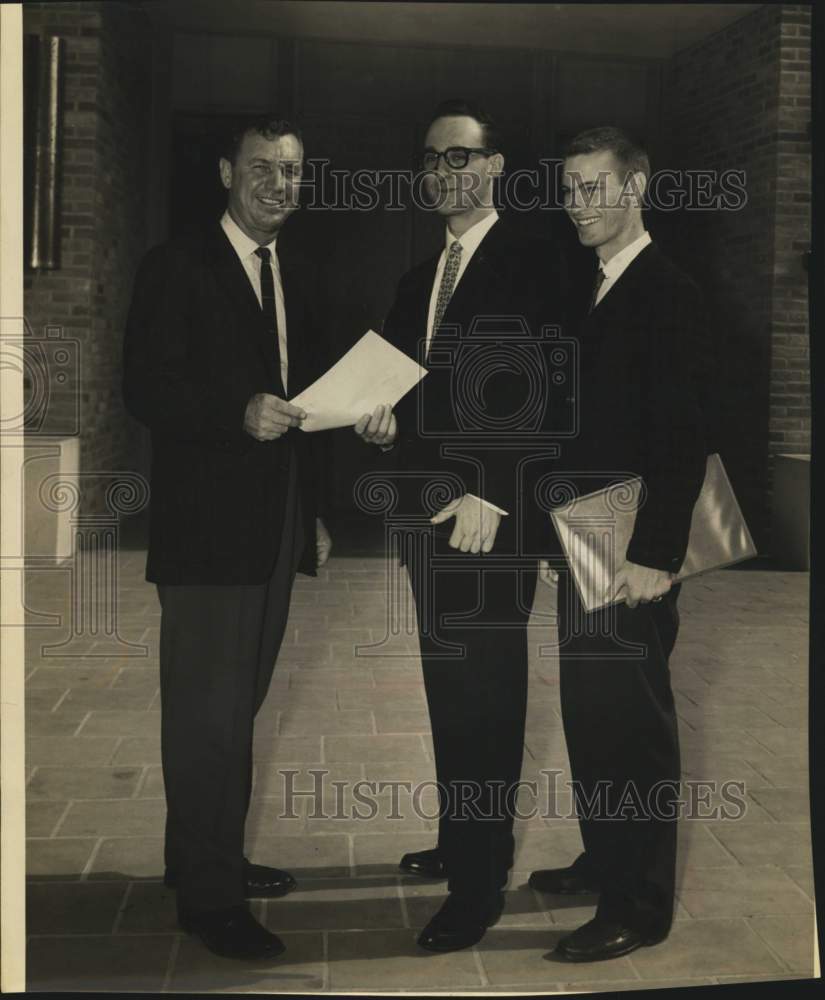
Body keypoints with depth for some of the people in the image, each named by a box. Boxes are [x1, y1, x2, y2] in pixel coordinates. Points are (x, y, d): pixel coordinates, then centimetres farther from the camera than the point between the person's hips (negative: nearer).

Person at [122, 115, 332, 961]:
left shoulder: (295, 279, 16)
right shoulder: (177, 267, -6)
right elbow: (146, 390, -13)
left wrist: (313, 509, 17)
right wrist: (239, 413, -28)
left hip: (275, 526, 8)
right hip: (205, 526, -7)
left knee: (238, 702, 16)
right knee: (209, 711, -3)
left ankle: (210, 856, 31)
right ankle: (208, 893, 8)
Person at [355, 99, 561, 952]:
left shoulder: (529, 262, -6)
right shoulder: (419, 276, 17)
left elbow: (534, 394, -14)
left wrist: (488, 497, -19)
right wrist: (382, 414, -3)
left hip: (493, 517, -7)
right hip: (429, 508, 7)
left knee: (486, 692, -1)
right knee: (447, 688, 15)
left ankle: (481, 880, 9)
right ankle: (459, 838, 29)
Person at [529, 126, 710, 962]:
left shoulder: (668, 295, -12)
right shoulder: (592, 294, 13)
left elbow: (682, 440, -18)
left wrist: (655, 554, -22)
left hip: (632, 552, -8)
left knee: (632, 721, 0)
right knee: (587, 711, 16)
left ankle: (640, 905, 13)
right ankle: (604, 859, 33)